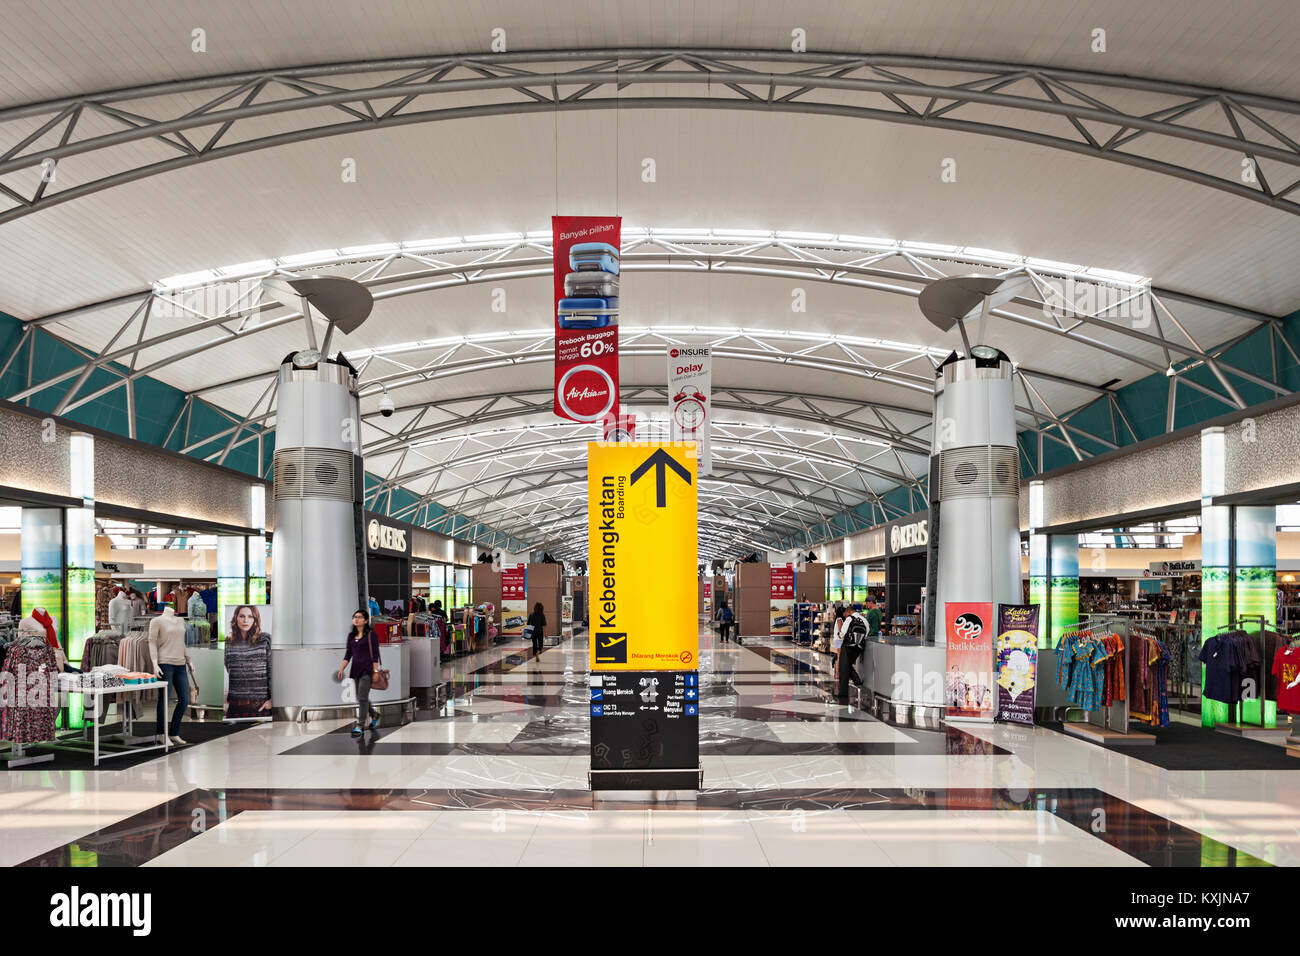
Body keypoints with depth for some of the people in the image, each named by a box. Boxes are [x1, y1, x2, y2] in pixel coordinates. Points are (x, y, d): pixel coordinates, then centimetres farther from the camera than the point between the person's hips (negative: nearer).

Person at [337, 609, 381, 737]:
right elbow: (348, 654, 13)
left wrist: (375, 671, -13)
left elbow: (375, 654, -8)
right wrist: (342, 669, 3)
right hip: (356, 669, 6)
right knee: (360, 698, 12)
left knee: (362, 697, -11)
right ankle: (374, 714, 36)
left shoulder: (370, 634, -5)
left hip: (367, 669, -6)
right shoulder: (351, 635, 12)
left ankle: (360, 726, -8)